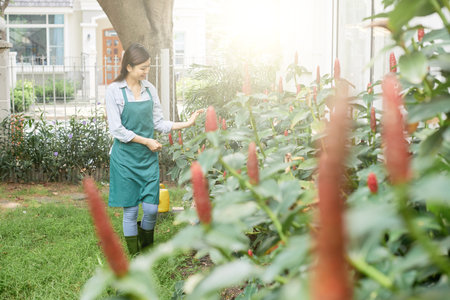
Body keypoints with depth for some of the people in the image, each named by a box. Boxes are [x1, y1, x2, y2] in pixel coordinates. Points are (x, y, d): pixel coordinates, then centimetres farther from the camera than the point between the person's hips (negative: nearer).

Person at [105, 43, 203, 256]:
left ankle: (147, 250, 26)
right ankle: (135, 256, 19)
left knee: (151, 208, 1)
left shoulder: (149, 89, 7)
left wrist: (187, 123, 0)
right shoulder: (114, 90, -7)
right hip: (125, 158, -4)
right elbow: (117, 130, -11)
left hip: (148, 158, 4)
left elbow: (159, 122, 11)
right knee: (130, 210, 3)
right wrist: (146, 141, -10)